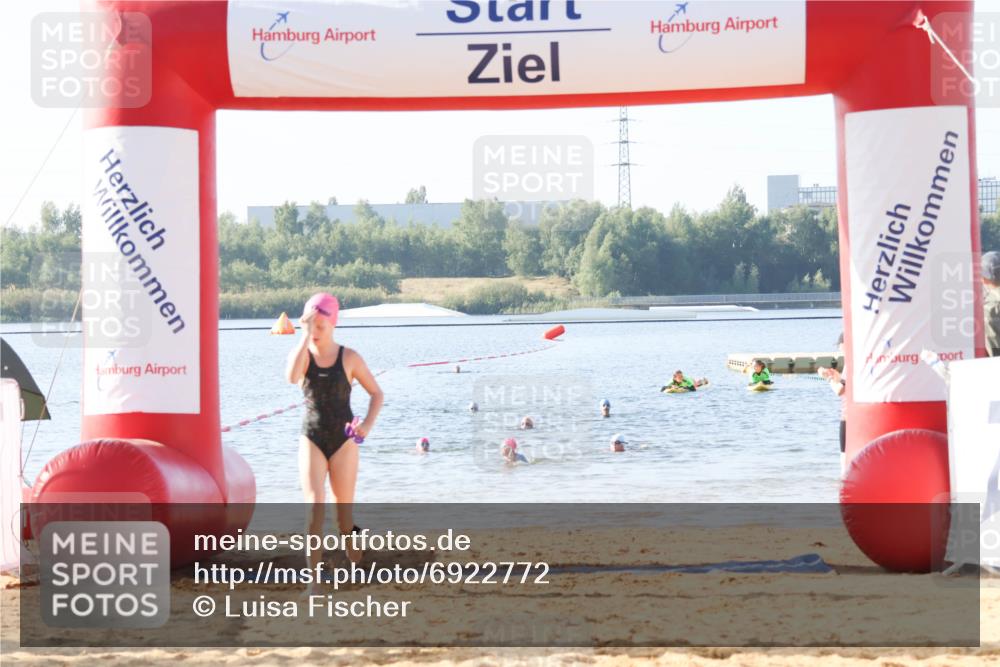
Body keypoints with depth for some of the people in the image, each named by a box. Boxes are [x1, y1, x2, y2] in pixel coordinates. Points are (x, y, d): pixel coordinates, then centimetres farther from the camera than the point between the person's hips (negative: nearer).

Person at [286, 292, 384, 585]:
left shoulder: (349, 358, -2)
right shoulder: (301, 354, -1)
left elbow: (376, 393, 4)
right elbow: (292, 377, -24)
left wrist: (368, 424, -13)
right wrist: (305, 338, -23)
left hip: (343, 441, 0)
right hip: (311, 440, 0)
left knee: (345, 514, 6)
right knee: (314, 506, -15)